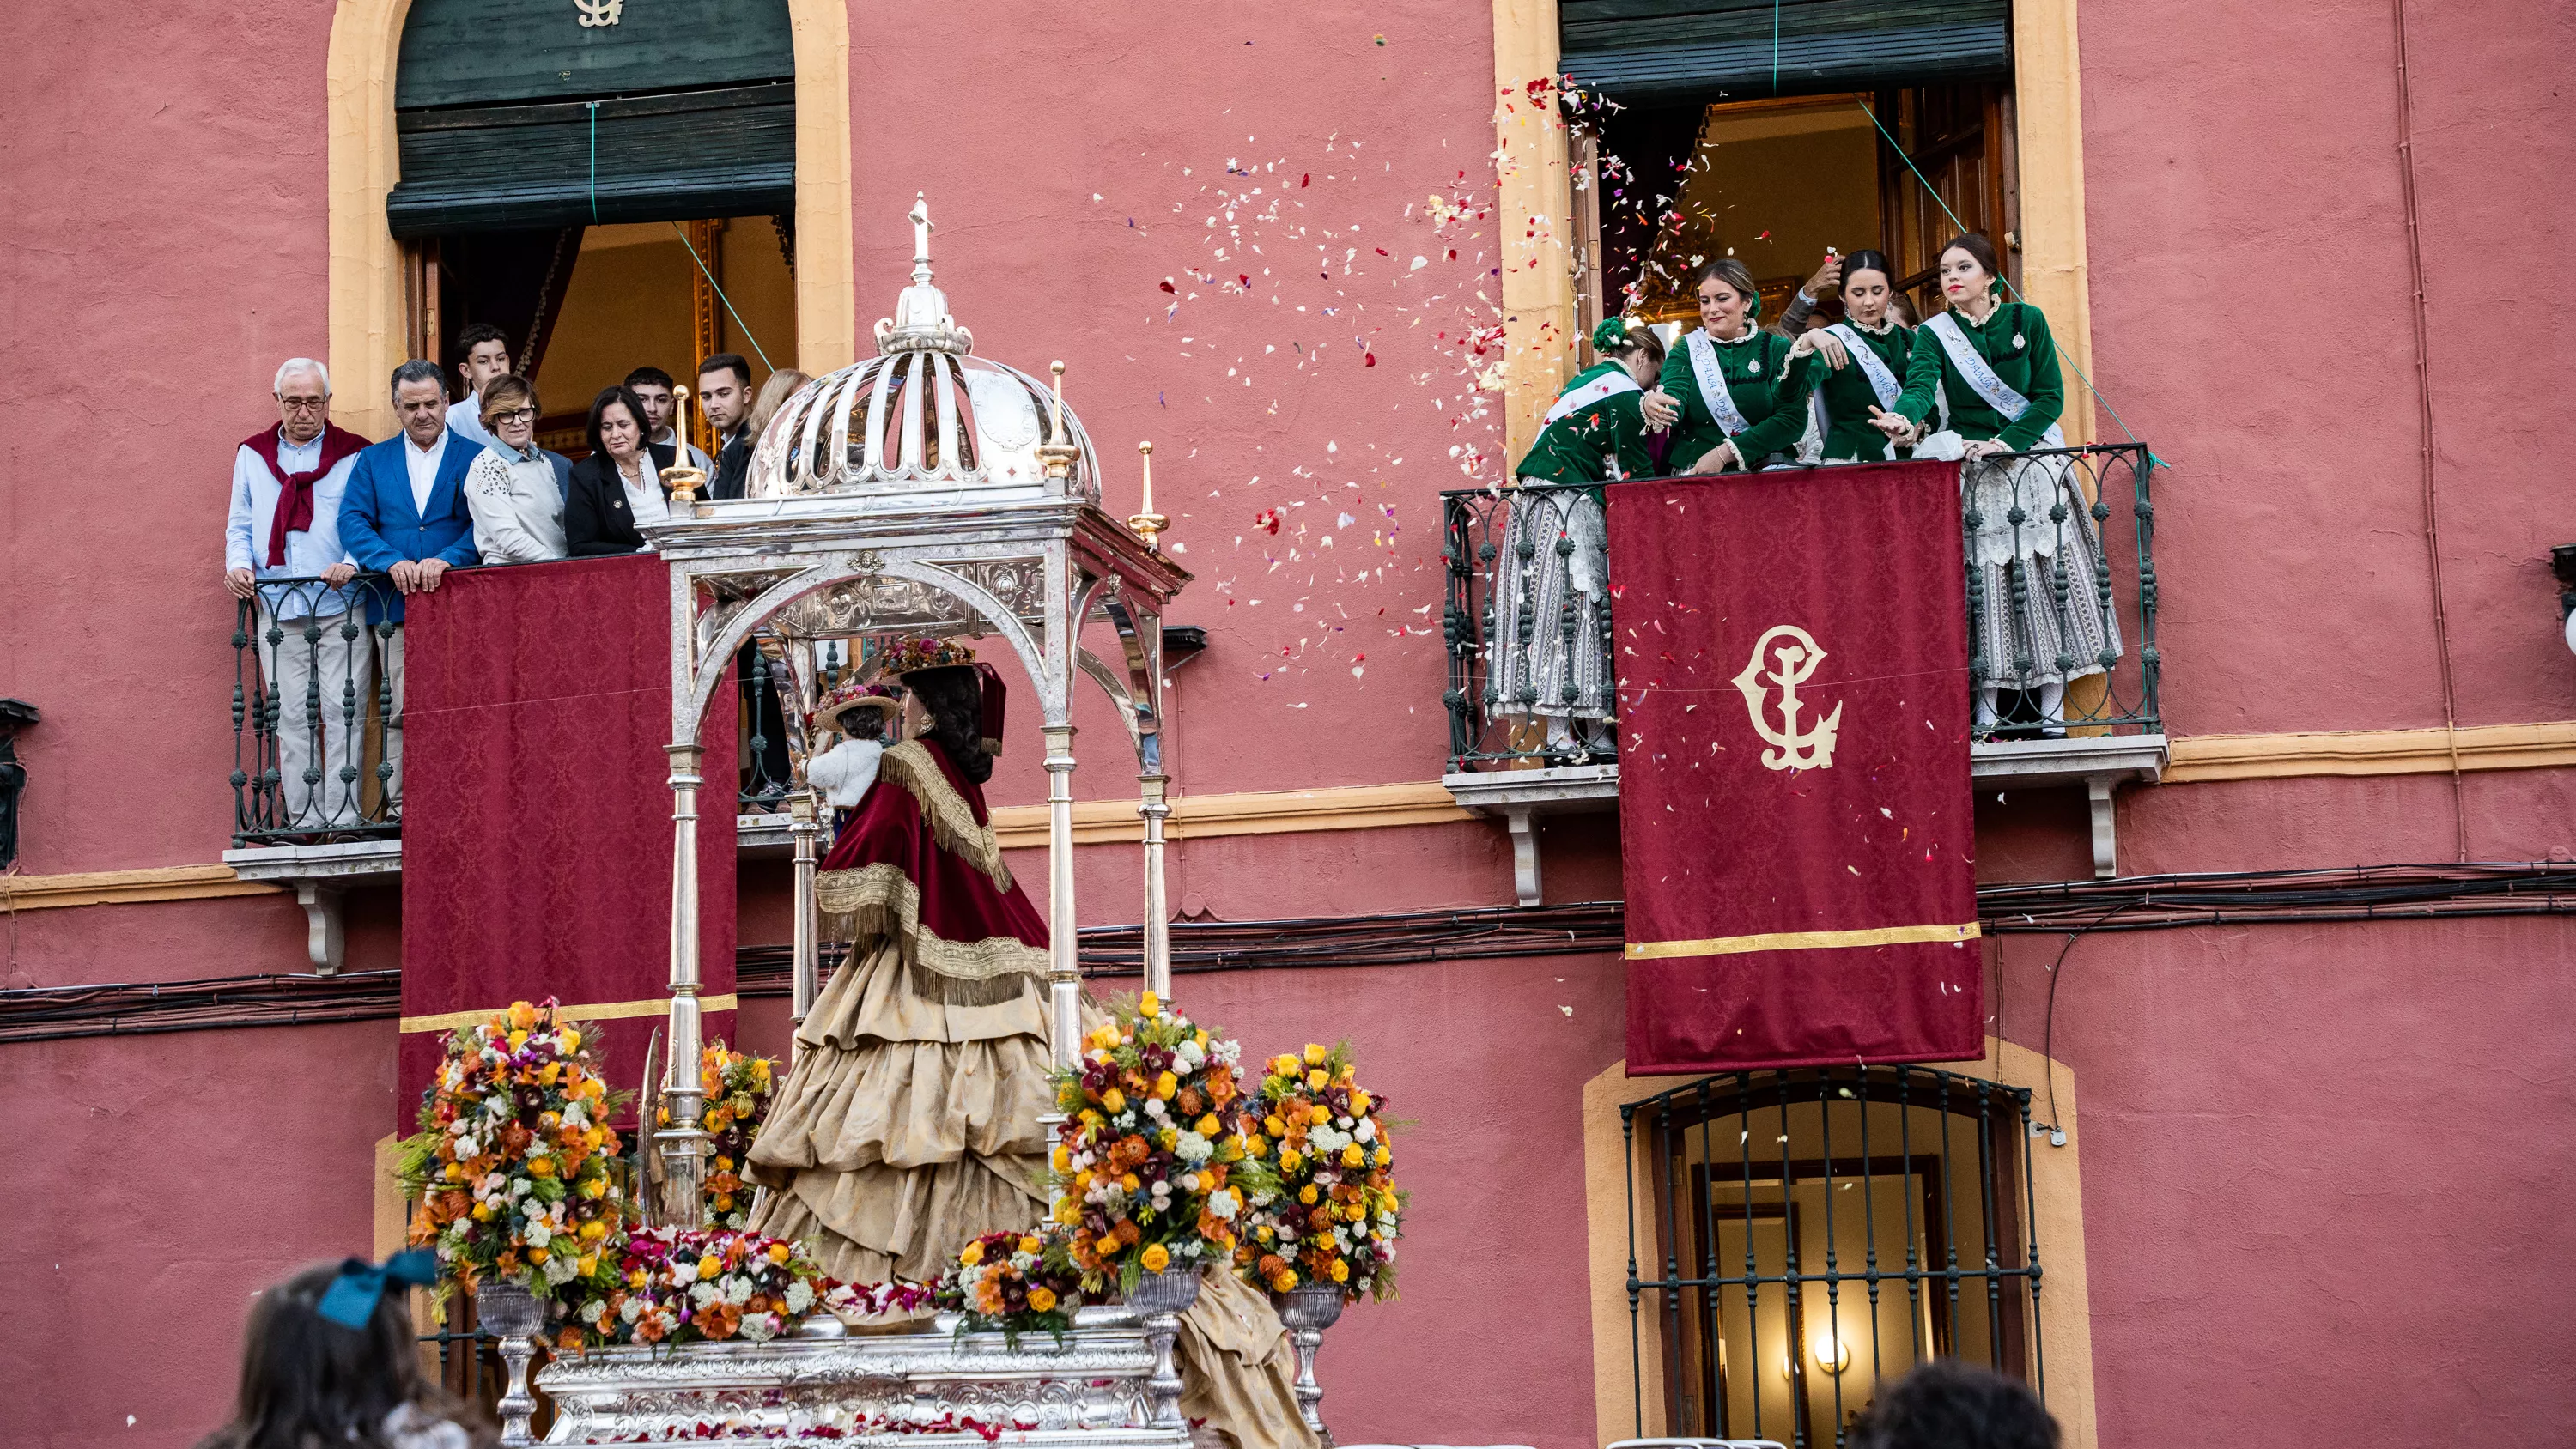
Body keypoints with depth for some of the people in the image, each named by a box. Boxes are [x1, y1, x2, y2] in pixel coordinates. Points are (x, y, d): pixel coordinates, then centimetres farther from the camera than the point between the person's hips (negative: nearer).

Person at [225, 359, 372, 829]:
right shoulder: (253, 454, 16)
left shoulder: (354, 455, 6)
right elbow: (240, 525, 17)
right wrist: (238, 564, -2)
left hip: (340, 607, -2)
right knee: (292, 719, 1)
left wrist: (352, 564, -17)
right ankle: (304, 822, 2)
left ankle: (343, 820, -5)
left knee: (342, 712, -7)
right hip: (278, 609, 2)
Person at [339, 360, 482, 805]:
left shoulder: (475, 459, 8)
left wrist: (445, 560, -19)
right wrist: (393, 562, -15)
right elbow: (352, 520, 2)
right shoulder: (373, 460, 14)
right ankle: (401, 805, 0)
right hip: (395, 606, 1)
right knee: (401, 712, -2)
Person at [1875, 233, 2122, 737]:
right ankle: (1988, 703, -4)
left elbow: (2050, 396, -3)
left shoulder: (2026, 321, 1)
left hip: (2033, 464, 0)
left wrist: (2003, 443, -15)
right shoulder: (1934, 334, 1)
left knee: (2043, 577, -4)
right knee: (1981, 582, -6)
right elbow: (1921, 385, -19)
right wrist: (1906, 420, -41)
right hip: (1968, 472, 0)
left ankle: (2053, 700, -2)